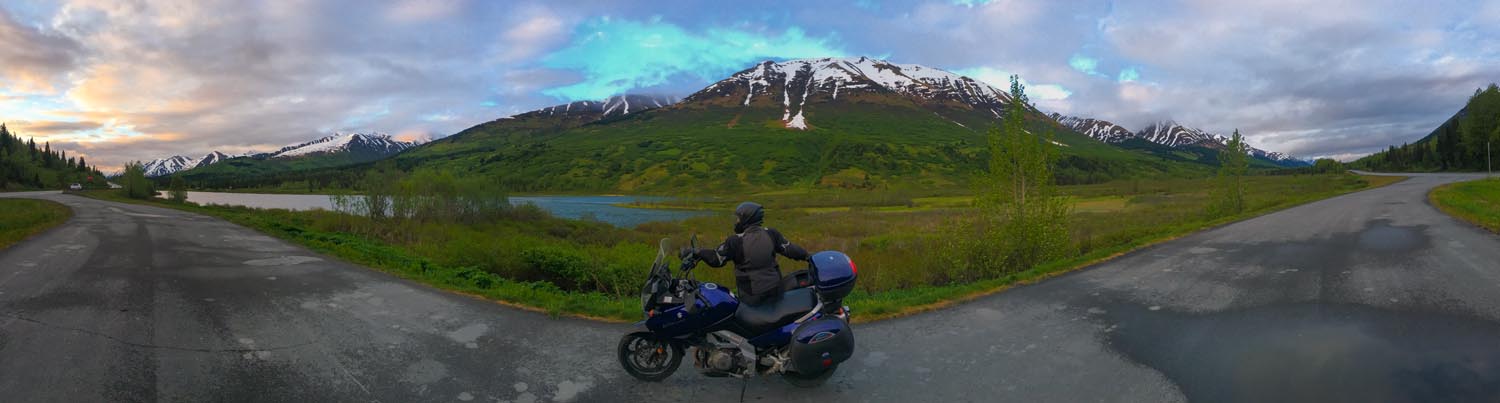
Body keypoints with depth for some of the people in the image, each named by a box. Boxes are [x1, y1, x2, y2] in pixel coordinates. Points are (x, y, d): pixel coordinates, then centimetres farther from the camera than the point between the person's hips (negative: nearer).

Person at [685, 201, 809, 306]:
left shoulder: (735, 241, -13)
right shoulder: (771, 234, 0)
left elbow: (716, 259, -10)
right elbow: (790, 249, 8)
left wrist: (696, 253, -3)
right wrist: (807, 256, 23)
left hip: (752, 296, -5)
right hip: (775, 291, 5)